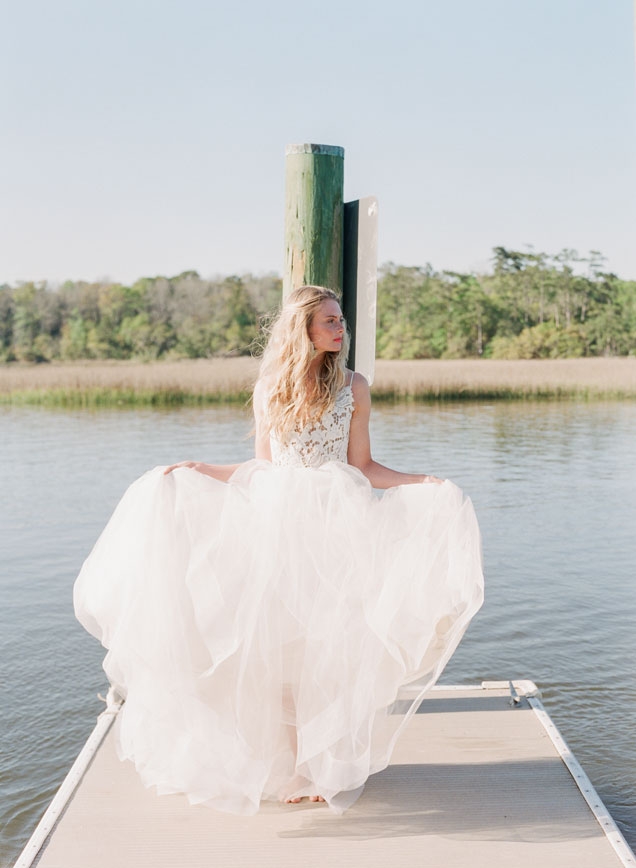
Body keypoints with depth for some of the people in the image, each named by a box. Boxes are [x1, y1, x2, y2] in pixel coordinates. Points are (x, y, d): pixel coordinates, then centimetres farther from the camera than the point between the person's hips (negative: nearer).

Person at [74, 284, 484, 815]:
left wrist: (424, 483, -8)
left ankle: (327, 765, 15)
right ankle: (285, 761, 18)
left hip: (334, 526, -1)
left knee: (327, 642, 0)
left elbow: (361, 466, 2)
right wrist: (196, 471, 10)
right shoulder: (270, 387, 6)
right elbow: (262, 468, 10)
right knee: (276, 644, 3)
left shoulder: (353, 387, 2)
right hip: (276, 523, 2)